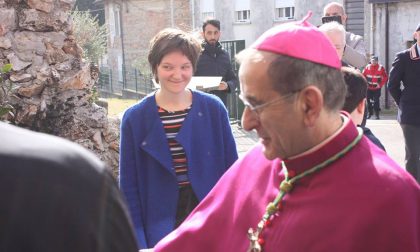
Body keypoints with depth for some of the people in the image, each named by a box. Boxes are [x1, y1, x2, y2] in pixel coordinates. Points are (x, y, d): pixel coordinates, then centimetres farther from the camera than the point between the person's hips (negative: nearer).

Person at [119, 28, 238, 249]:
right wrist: (138, 242, -6)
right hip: (161, 227, 0)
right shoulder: (135, 118, -4)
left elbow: (232, 170, 2)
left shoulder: (213, 109, -3)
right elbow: (129, 185, -1)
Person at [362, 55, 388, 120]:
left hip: (377, 88, -2)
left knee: (376, 101, -9)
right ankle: (370, 113, 21)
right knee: (369, 101, 7)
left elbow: (385, 77, -1)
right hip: (369, 88, 3)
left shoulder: (381, 68, -5)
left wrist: (381, 84, -7)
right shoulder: (367, 67, 0)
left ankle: (377, 114, -3)